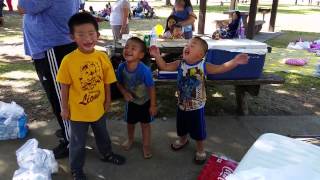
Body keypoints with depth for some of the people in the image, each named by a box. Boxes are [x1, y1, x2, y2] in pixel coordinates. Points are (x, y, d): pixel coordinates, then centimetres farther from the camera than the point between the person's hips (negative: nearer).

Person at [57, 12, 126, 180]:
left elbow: (106, 82, -1)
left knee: (102, 135, 28)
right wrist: (64, 108, -5)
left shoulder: (102, 57, -12)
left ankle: (106, 154, 55)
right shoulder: (68, 60, -20)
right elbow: (64, 86, -10)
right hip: (77, 111, -3)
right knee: (78, 143, 17)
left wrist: (107, 101, 6)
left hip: (98, 108, 3)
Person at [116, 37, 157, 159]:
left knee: (145, 123, 13)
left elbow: (151, 88, -21)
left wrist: (153, 105, -15)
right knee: (130, 122, 22)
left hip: (145, 101, -3)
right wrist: (124, 92, -22)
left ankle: (146, 145, 35)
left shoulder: (144, 70, -32)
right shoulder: (121, 67, -20)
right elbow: (119, 83, -2)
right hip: (131, 101, 4)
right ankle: (130, 139, 51)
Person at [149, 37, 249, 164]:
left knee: (198, 130, 12)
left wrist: (235, 61, -40)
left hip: (197, 106, -4)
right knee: (181, 127, 25)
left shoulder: (203, 66, -18)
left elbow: (221, 68, -25)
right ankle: (183, 140, 57)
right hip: (182, 104, 4)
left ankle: (200, 149, 38)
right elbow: (164, 66, -5)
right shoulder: (180, 64, -8)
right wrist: (157, 56, -19)